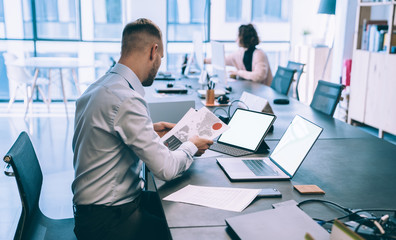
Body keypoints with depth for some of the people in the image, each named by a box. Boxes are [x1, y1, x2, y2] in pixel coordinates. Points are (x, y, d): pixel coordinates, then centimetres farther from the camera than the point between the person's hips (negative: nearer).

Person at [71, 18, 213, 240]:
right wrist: (191, 147, -5)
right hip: (108, 220, -10)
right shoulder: (126, 99, -25)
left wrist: (149, 131, 18)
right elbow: (166, 168, -23)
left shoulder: (100, 86, 7)